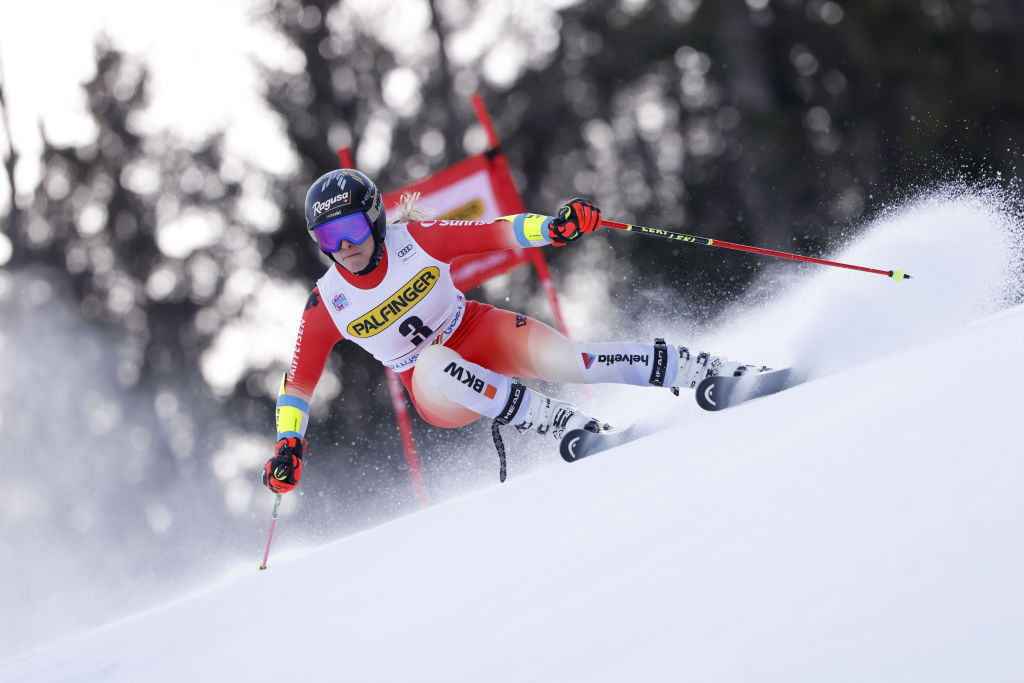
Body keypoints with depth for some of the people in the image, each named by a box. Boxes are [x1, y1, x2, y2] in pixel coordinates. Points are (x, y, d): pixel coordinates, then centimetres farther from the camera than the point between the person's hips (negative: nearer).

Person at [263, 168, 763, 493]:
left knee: (566, 359, -27)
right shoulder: (327, 305, -10)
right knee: (435, 362, -37)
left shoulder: (414, 240, -13)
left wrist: (554, 228, -31)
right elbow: (298, 383, -3)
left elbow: (497, 233, -14)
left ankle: (710, 370, -21)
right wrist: (287, 446, -17)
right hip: (436, 390, 0)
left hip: (481, 333, 0)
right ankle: (566, 424, -33)